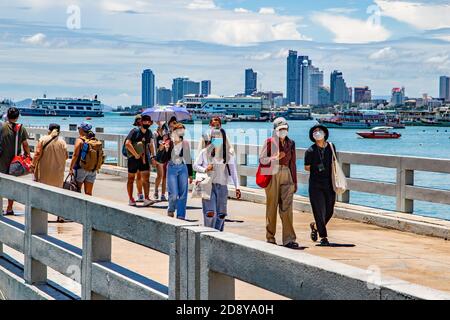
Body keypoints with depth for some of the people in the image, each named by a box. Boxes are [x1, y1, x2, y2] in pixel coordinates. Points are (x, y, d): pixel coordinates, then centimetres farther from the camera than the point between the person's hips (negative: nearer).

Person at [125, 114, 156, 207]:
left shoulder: (149, 132, 7)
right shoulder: (135, 132, -12)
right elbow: (127, 143, -22)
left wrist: (153, 156, 12)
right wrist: (136, 155, -21)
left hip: (144, 159, 4)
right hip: (133, 158, -4)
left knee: (146, 178, -7)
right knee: (131, 179, 7)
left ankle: (146, 199, -12)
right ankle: (131, 199, 17)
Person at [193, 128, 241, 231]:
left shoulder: (228, 154, 4)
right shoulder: (205, 152, 2)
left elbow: (233, 171, 4)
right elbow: (195, 165, 8)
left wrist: (237, 187, -3)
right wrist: (204, 169, -13)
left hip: (222, 186, 2)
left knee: (221, 214, 3)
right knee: (210, 213, -14)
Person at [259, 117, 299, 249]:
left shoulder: (290, 143, 12)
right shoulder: (269, 142, 0)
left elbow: (292, 162, 15)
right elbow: (262, 159, -2)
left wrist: (294, 181, 15)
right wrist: (275, 158, -17)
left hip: (286, 175, 3)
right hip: (272, 175, -3)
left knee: (287, 207, -4)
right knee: (272, 206, 2)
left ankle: (289, 239, -6)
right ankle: (270, 237, 12)